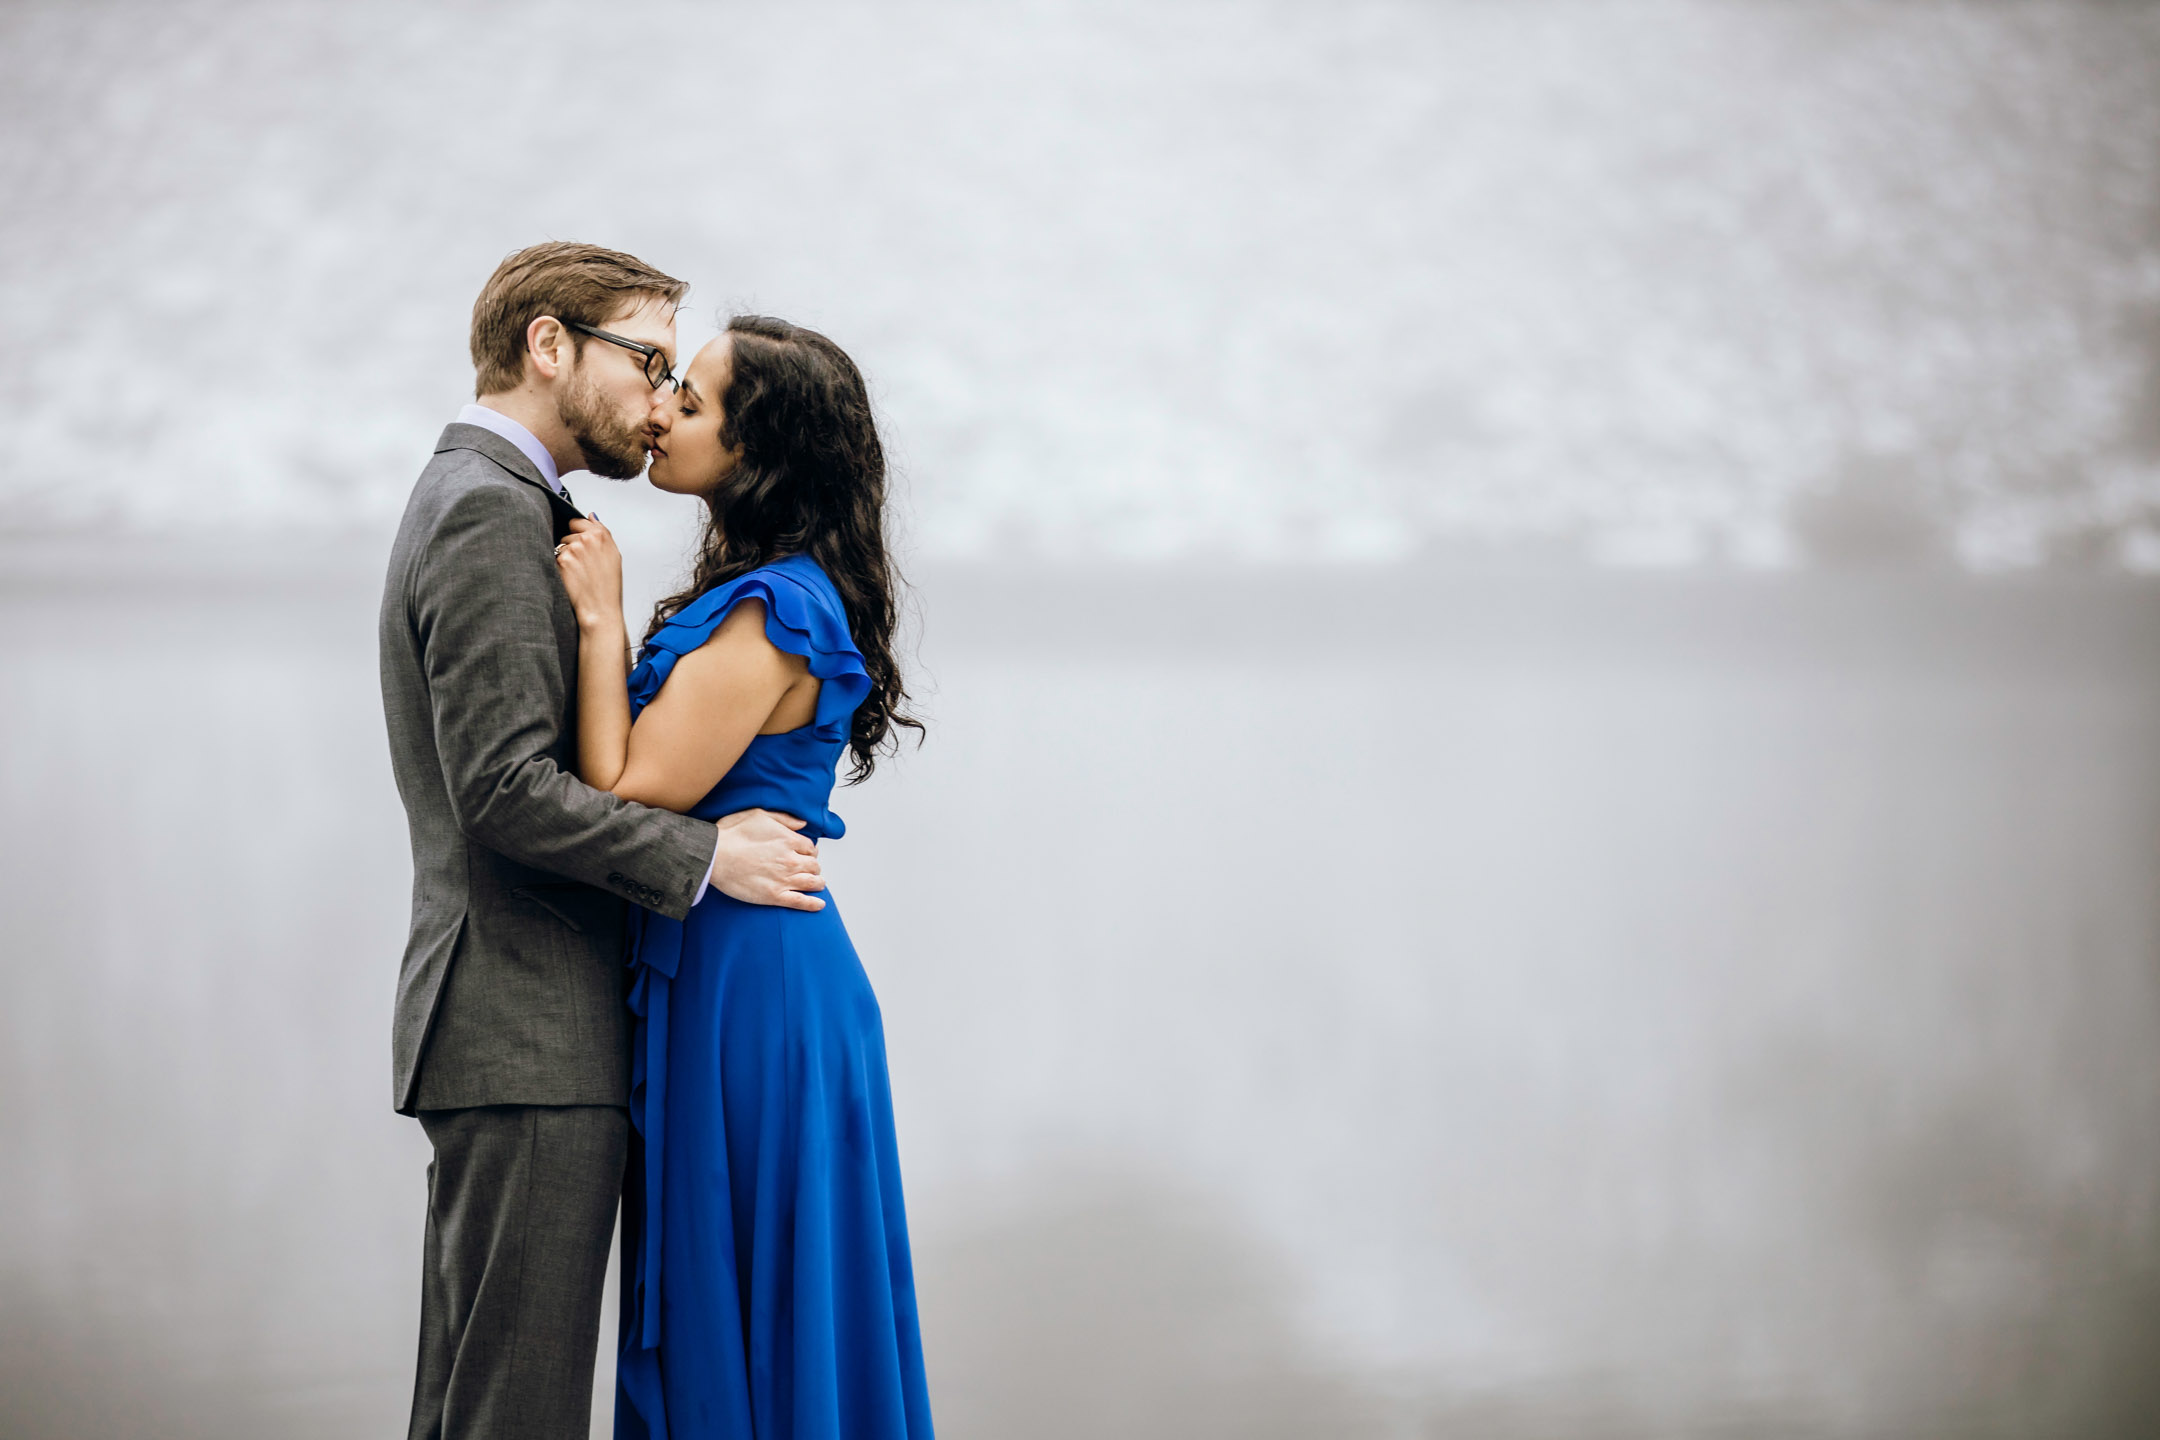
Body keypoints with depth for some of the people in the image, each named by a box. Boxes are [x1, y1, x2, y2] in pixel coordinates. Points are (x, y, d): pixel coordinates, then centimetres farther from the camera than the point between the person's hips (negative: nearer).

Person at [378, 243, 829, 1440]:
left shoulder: (473, 500, 20)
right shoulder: (494, 512, -13)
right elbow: (505, 789, -21)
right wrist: (705, 855, -15)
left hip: (506, 1035, 11)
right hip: (527, 1039, -11)